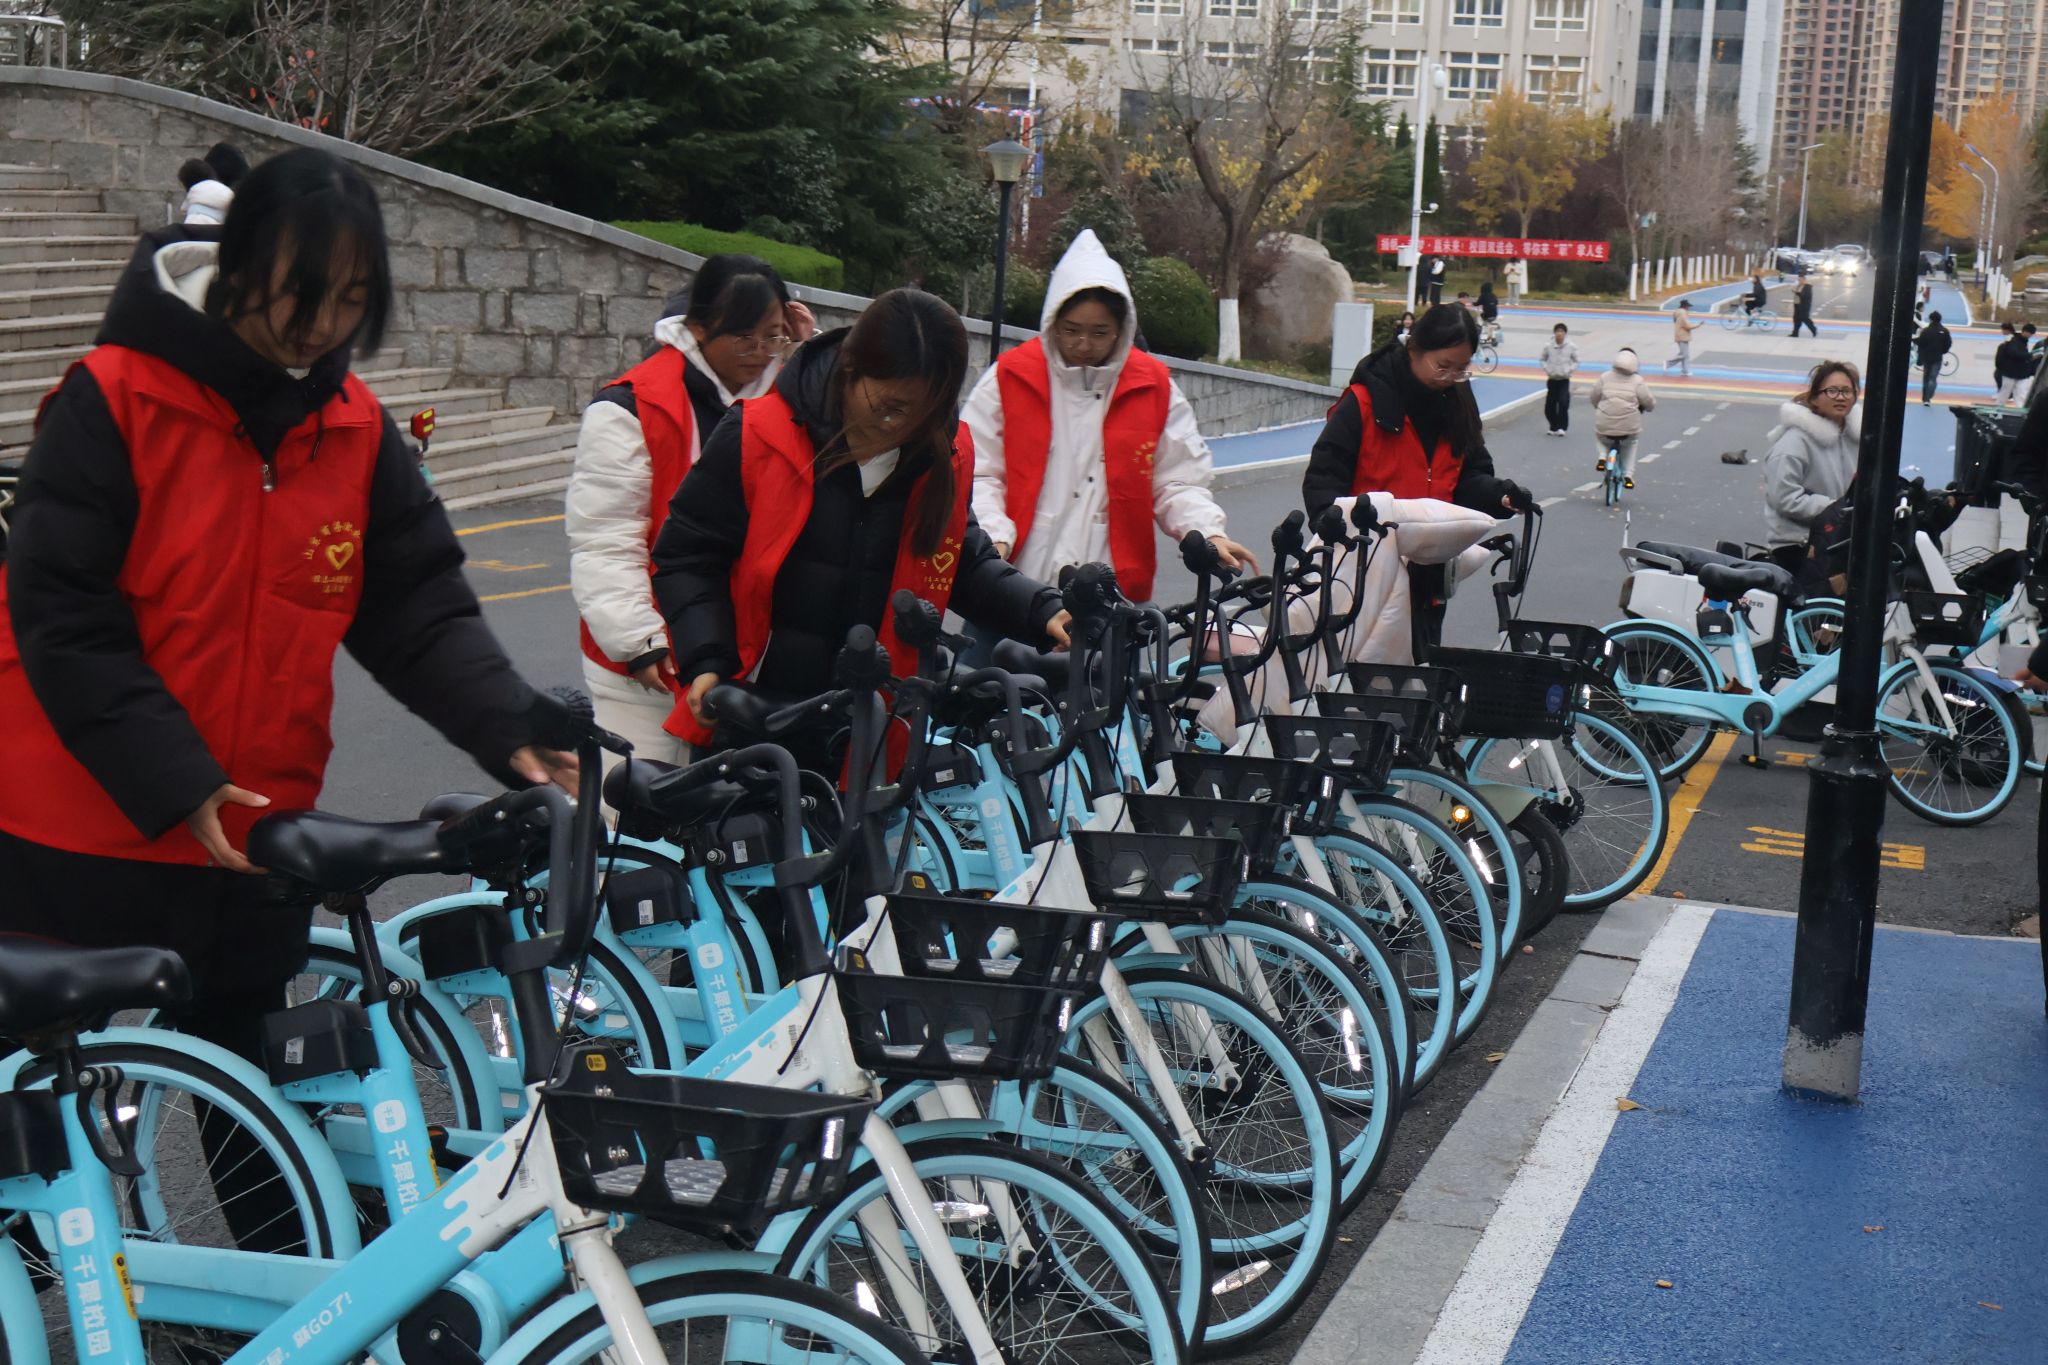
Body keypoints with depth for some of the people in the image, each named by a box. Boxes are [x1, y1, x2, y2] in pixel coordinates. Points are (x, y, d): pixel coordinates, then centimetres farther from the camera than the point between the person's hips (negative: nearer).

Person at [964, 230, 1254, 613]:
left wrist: (1208, 533, -8)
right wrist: (994, 536, -14)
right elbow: (977, 474, 3)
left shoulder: (1154, 388, 9)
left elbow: (1176, 483, 10)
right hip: (1019, 589, -1)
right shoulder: (1008, 378, 4)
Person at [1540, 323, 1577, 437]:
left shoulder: (1571, 347, -6)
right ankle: (1554, 427, 24)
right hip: (1552, 379, 2)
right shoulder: (1548, 346, -4)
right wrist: (1546, 369, -6)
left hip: (1564, 380, -2)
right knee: (1549, 406, 4)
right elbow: (1543, 359, 11)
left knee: (1563, 403, -19)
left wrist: (1569, 370, -10)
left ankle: (1562, 427, -9)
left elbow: (1576, 362, 5)